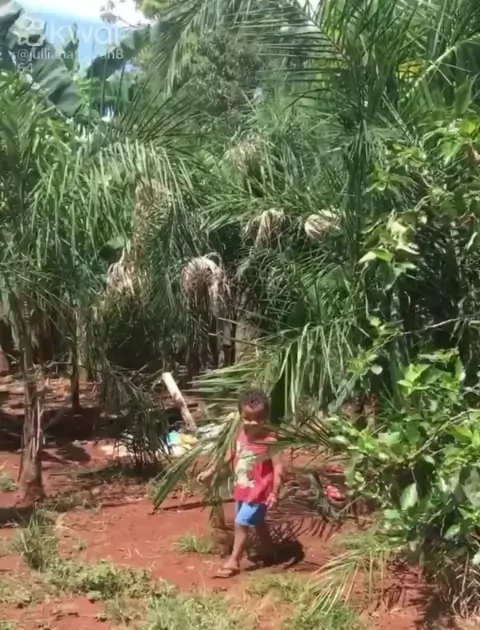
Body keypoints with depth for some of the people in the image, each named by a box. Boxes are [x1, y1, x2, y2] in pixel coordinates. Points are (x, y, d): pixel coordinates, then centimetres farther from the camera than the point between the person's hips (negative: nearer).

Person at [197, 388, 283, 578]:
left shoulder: (269, 441, -23)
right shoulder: (241, 435, -2)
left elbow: (278, 468, -22)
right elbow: (230, 455, 13)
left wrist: (275, 493, -27)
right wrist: (211, 470, 16)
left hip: (258, 491, -8)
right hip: (242, 489, 8)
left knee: (241, 523, -6)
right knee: (257, 522, 23)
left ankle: (233, 561, 6)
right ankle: (268, 551, 42)